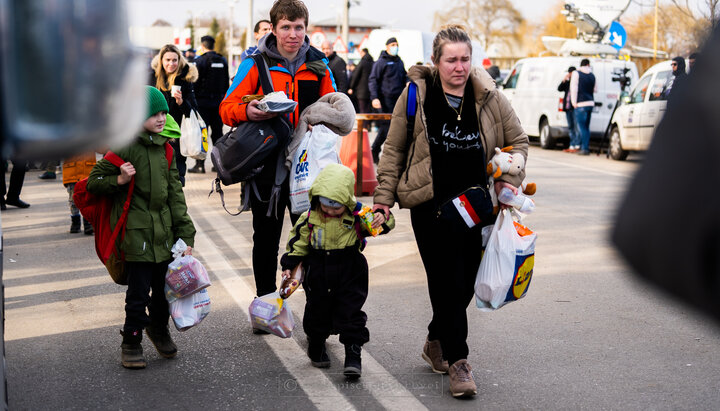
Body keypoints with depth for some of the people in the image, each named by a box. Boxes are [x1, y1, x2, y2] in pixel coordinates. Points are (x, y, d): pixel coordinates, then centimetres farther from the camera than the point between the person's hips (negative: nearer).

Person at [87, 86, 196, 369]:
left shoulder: (165, 148, 11)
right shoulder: (124, 146, -7)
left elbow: (175, 192, 13)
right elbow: (94, 182, 0)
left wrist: (184, 234, 8)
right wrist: (119, 180, -19)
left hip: (164, 233, 6)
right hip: (135, 233, -6)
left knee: (164, 287, 13)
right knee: (138, 292, -3)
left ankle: (159, 329, 39)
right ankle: (131, 343, 16)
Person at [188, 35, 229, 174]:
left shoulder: (200, 61, -10)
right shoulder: (223, 61, 7)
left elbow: (195, 82, -11)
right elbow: (227, 82, 13)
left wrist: (192, 99, -2)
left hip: (203, 101, -5)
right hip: (219, 102, 5)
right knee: (217, 132, 11)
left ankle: (200, 164, -5)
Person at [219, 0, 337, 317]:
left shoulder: (318, 64, 5)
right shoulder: (255, 64, -3)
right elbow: (227, 108, -4)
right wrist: (247, 112, -25)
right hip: (266, 164, -1)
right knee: (266, 239, 10)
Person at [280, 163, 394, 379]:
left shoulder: (357, 217, -8)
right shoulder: (309, 219, -6)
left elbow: (377, 223, -7)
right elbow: (298, 244, 2)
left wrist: (382, 218, -31)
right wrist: (289, 266, -6)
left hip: (350, 276, -1)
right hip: (318, 278, 1)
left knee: (351, 314, -1)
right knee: (317, 313, 13)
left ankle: (353, 354, 7)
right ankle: (316, 349, 35)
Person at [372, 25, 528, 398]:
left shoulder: (489, 97, 2)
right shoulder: (416, 95, -3)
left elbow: (517, 141, 14)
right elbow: (394, 149, 4)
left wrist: (508, 179, 0)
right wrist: (384, 196, 2)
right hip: (430, 206, -3)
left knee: (465, 283, 9)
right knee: (447, 283, -8)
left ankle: (436, 342, 33)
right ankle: (457, 362, 1)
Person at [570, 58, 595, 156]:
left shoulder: (576, 73, -3)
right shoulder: (592, 75, 14)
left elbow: (573, 88, -9)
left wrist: (574, 102, -7)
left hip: (581, 104, -6)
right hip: (590, 103, 6)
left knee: (581, 127, -6)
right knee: (586, 127, 12)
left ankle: (585, 148, -11)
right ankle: (585, 147, 14)